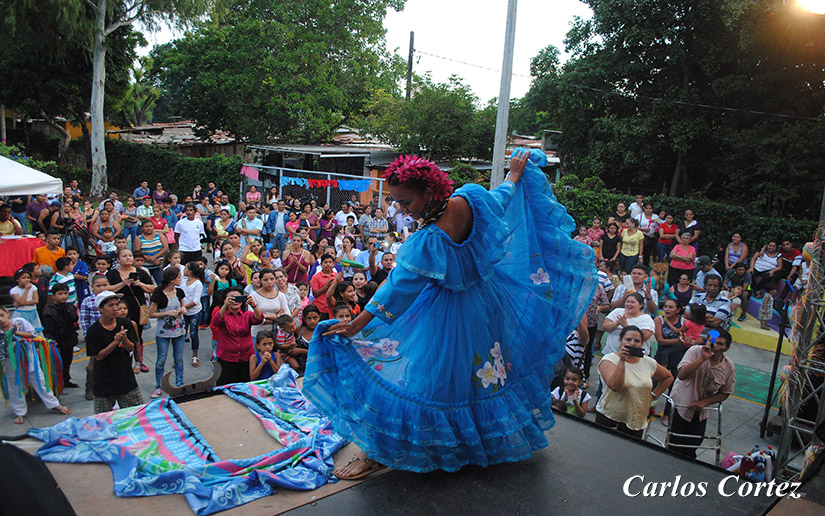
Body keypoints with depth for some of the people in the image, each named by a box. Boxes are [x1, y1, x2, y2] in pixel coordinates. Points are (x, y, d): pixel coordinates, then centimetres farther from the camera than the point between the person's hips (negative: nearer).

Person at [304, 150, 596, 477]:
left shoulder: (428, 242, -33)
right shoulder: (467, 201, -18)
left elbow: (399, 288, -27)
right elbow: (501, 198, 2)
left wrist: (357, 324, -19)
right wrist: (516, 175, 24)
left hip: (448, 312, -7)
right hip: (486, 294, 7)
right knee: (484, 368, 26)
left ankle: (375, 451, 11)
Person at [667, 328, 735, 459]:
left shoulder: (729, 367, -7)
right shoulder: (695, 351, -18)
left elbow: (724, 393, 3)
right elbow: (682, 375, -31)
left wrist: (704, 402, -12)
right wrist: (703, 358, -37)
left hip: (700, 411, 3)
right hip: (680, 404, -3)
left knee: (693, 445, 8)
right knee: (675, 444, 0)